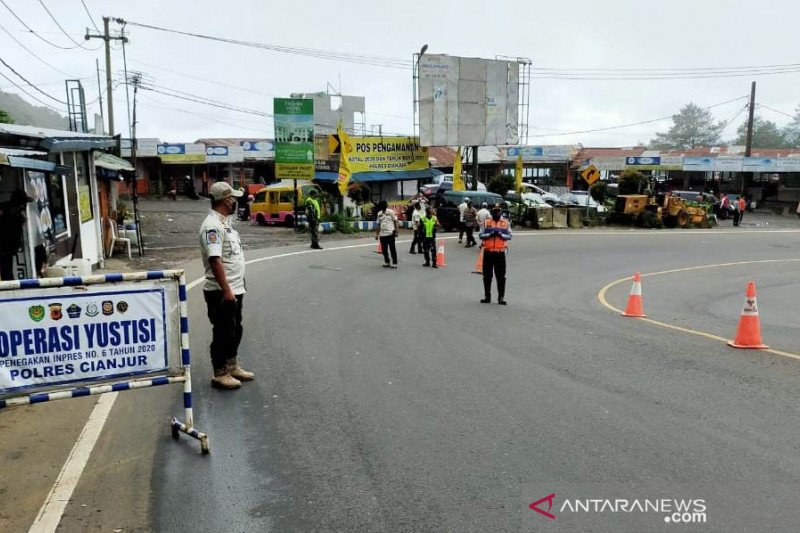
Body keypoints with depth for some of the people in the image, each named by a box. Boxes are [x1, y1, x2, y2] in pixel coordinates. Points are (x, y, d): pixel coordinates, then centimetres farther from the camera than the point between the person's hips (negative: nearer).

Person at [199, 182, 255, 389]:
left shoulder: (224, 223, 13)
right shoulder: (213, 226, -19)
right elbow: (215, 260, -26)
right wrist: (226, 290, -27)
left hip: (234, 289, 10)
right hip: (221, 292, -10)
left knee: (235, 330, 19)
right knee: (222, 333, 1)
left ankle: (232, 367, 32)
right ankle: (220, 375, 13)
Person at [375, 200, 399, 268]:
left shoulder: (391, 212, -2)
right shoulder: (379, 213, 12)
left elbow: (395, 222, -2)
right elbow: (378, 225, 16)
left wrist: (396, 231, -9)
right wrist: (377, 234, 13)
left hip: (390, 233, -5)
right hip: (382, 234, 5)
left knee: (392, 249, -1)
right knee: (384, 249, 9)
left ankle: (394, 263, 5)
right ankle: (386, 262, 23)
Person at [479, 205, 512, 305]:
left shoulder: (505, 223, 6)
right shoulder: (487, 222, 7)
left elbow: (509, 236, 3)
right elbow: (481, 235, 3)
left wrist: (501, 234, -15)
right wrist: (490, 234, -14)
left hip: (500, 252, -1)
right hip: (488, 252, 1)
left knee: (501, 276, 0)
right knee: (487, 275, 8)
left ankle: (501, 297, 7)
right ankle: (487, 296, 19)